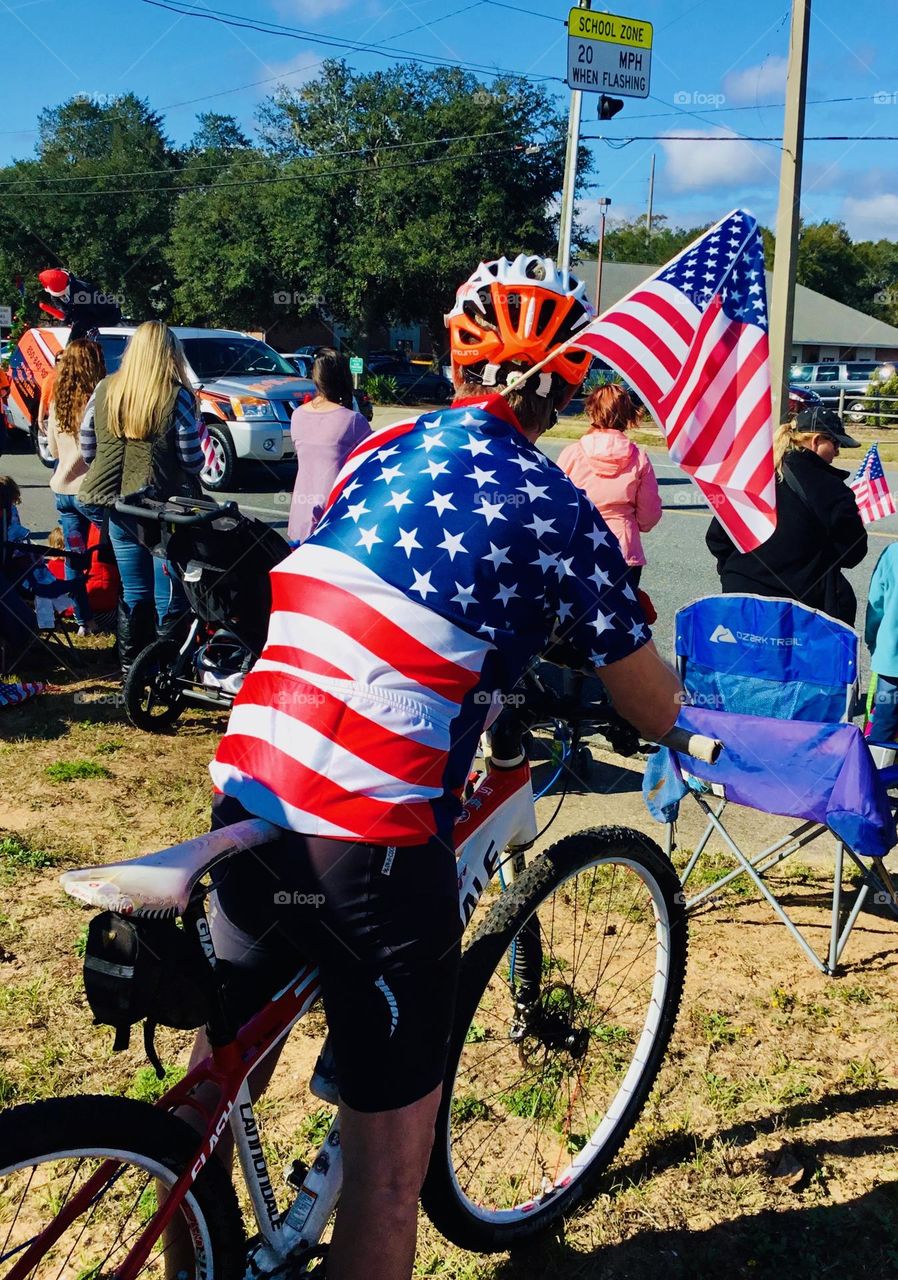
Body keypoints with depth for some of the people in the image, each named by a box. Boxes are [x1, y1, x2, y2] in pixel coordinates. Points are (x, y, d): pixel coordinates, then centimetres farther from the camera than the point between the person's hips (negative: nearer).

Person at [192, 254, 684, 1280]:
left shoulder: (377, 452, 12)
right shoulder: (550, 506, -5)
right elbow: (656, 712, 2)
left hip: (243, 796, 7)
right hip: (372, 842, -7)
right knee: (388, 1164, 10)